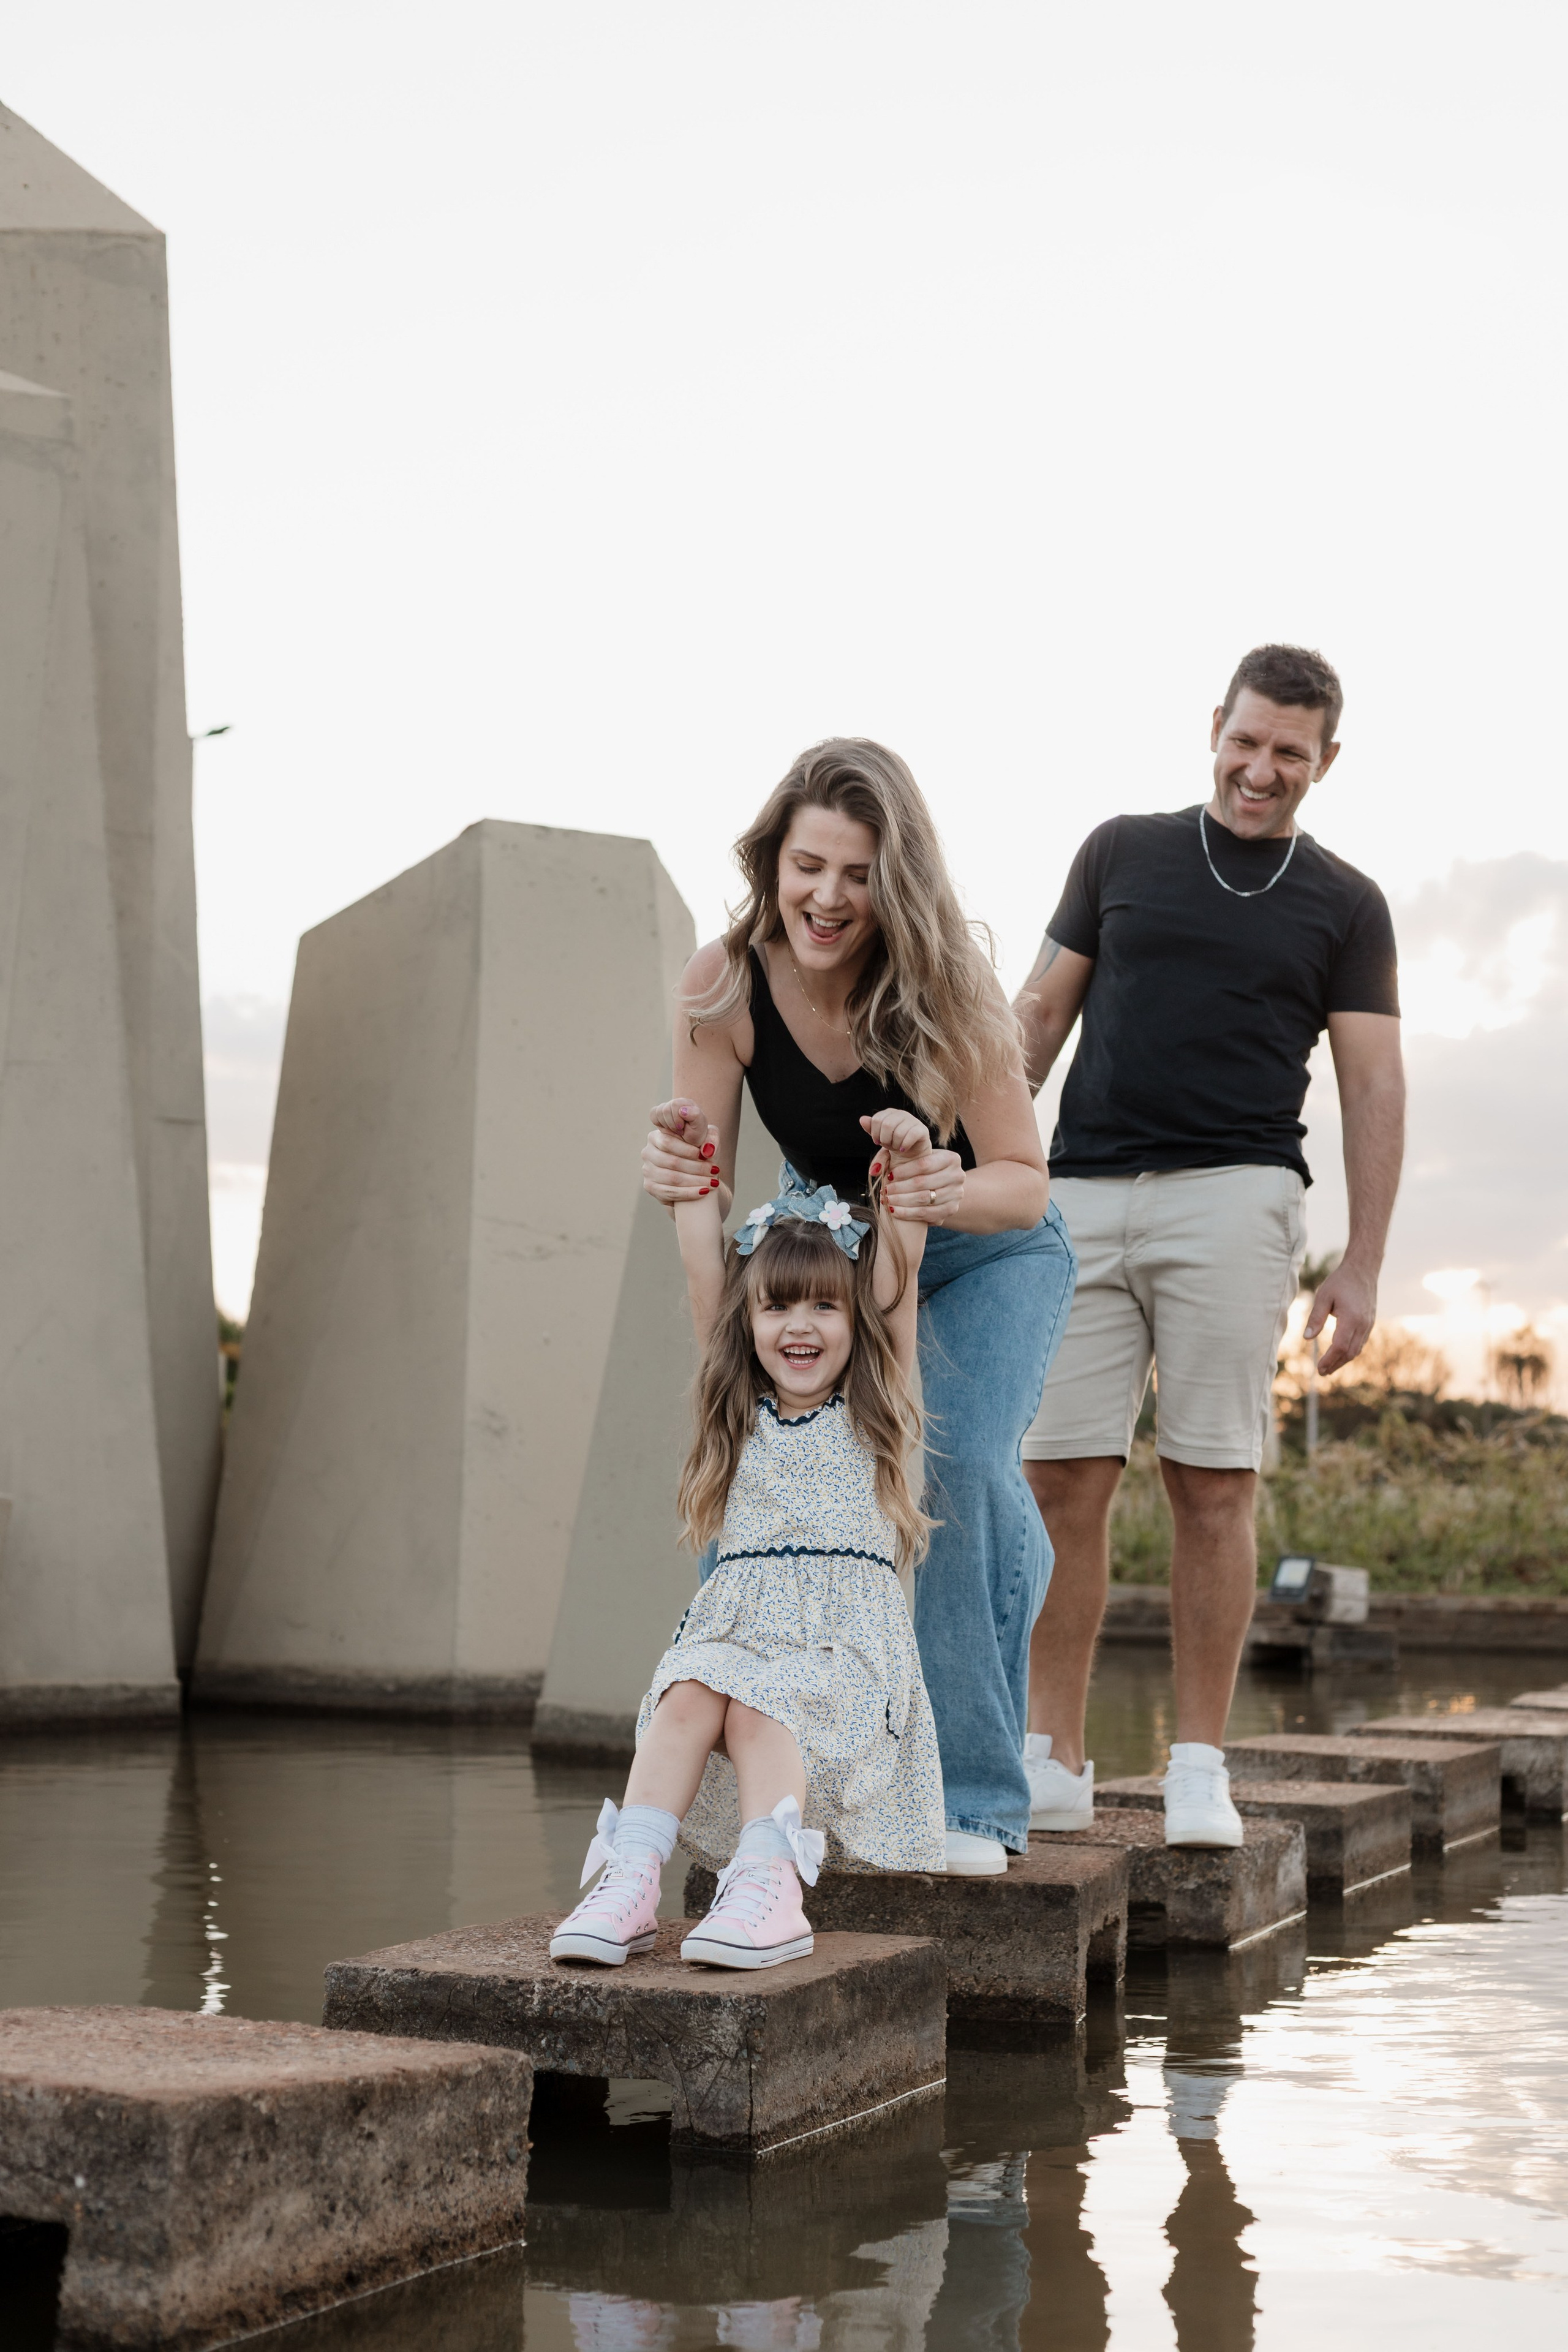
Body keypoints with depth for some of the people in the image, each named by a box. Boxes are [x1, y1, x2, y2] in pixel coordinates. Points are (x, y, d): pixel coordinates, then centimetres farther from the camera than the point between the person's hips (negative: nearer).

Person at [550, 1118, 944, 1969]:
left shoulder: (872, 1406, 12)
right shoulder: (741, 1411, 18)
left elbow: (896, 1278, 0)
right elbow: (706, 1275, 13)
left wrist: (906, 1170, -9)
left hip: (848, 1641, -3)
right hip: (738, 1628, 3)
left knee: (758, 1707, -32)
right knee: (688, 1698, -29)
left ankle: (770, 1888, -49)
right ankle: (629, 1882, -41)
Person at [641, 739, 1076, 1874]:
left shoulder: (945, 989, -30)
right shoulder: (724, 985, -23)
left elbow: (1026, 1182, -27)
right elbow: (704, 1175, -18)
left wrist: (953, 1191, -50)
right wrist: (676, 1170, -43)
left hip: (988, 1256, -3)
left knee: (957, 1466, -24)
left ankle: (976, 1799, -14)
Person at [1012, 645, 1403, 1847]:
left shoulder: (1345, 905, 12)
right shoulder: (1122, 852, 16)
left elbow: (1373, 1086, 8)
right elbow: (1043, 1012, 18)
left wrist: (1362, 1266, 0)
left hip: (1232, 1203, -1)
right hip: (1086, 1198, 2)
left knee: (1214, 1485, -5)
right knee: (1064, 1479, -3)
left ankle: (1200, 1770, 4)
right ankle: (1053, 1762, 5)